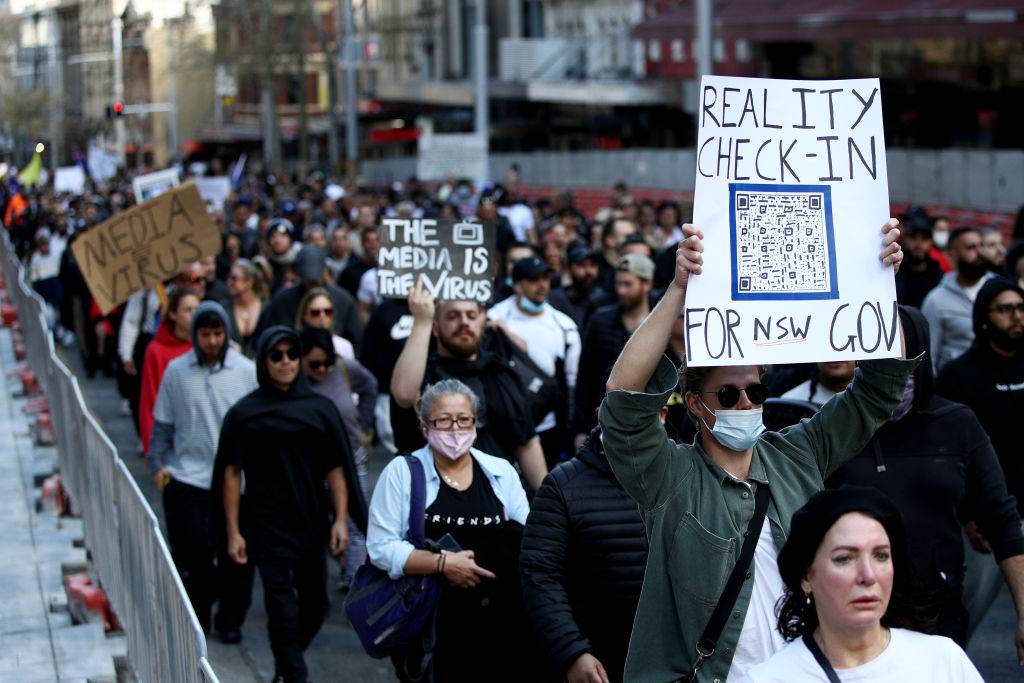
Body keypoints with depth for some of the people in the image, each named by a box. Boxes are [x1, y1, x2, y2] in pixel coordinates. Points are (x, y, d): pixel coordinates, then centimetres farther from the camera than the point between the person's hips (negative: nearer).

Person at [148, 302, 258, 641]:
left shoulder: (247, 371, 0)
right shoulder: (176, 371, 2)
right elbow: (162, 423, 9)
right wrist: (157, 464, 5)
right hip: (186, 477, 0)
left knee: (236, 556, 4)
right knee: (191, 552, 2)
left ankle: (230, 620, 20)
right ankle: (197, 618, 18)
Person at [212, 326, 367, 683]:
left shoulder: (320, 409, 3)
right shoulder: (244, 414, -2)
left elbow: (335, 468, 3)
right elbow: (231, 474, -2)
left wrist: (341, 519, -5)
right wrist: (232, 532, -6)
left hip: (312, 524, 3)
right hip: (268, 527, -3)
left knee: (315, 605, 14)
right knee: (283, 611, -6)